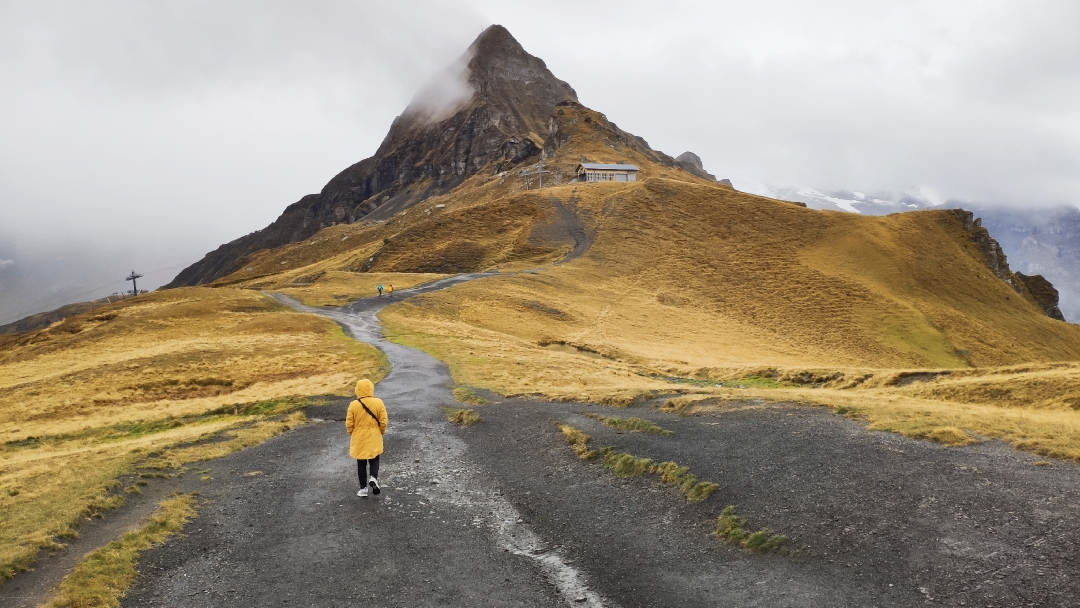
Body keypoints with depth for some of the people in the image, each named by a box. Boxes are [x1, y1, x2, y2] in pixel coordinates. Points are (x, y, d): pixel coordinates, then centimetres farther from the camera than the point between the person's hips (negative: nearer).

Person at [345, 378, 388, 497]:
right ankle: (373, 478, -9)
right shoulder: (378, 403, -11)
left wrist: (353, 433, 13)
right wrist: (381, 432, 11)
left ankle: (363, 489, 15)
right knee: (374, 460, 17)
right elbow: (383, 422, -8)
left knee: (361, 464, 11)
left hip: (359, 440, 0)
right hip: (374, 439, 0)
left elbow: (349, 424, -7)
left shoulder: (353, 405, -11)